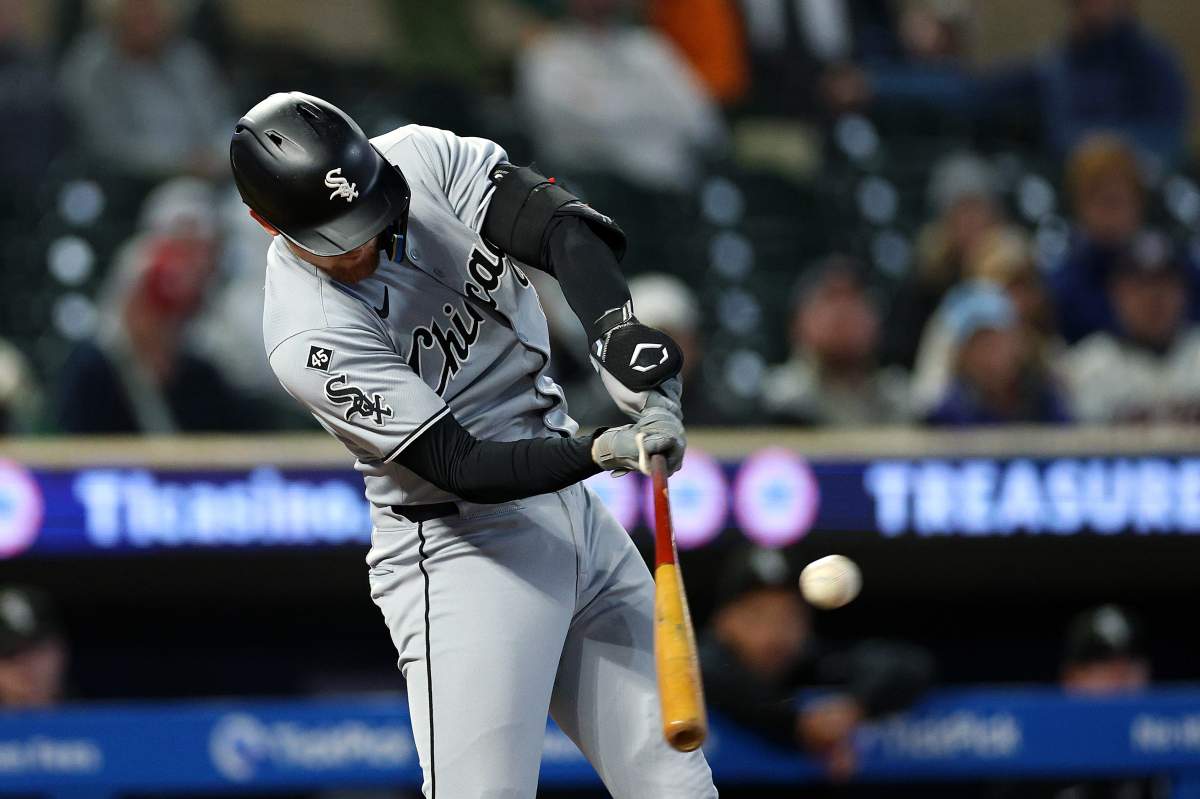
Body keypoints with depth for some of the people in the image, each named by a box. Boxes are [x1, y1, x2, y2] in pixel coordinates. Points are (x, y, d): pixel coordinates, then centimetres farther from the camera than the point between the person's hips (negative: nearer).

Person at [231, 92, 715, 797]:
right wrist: (601, 452, -37)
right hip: (461, 550, -6)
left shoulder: (418, 158, -5)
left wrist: (617, 330, -37)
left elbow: (564, 228, -18)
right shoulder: (309, 338, -20)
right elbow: (461, 467, -23)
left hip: (573, 510, 6)